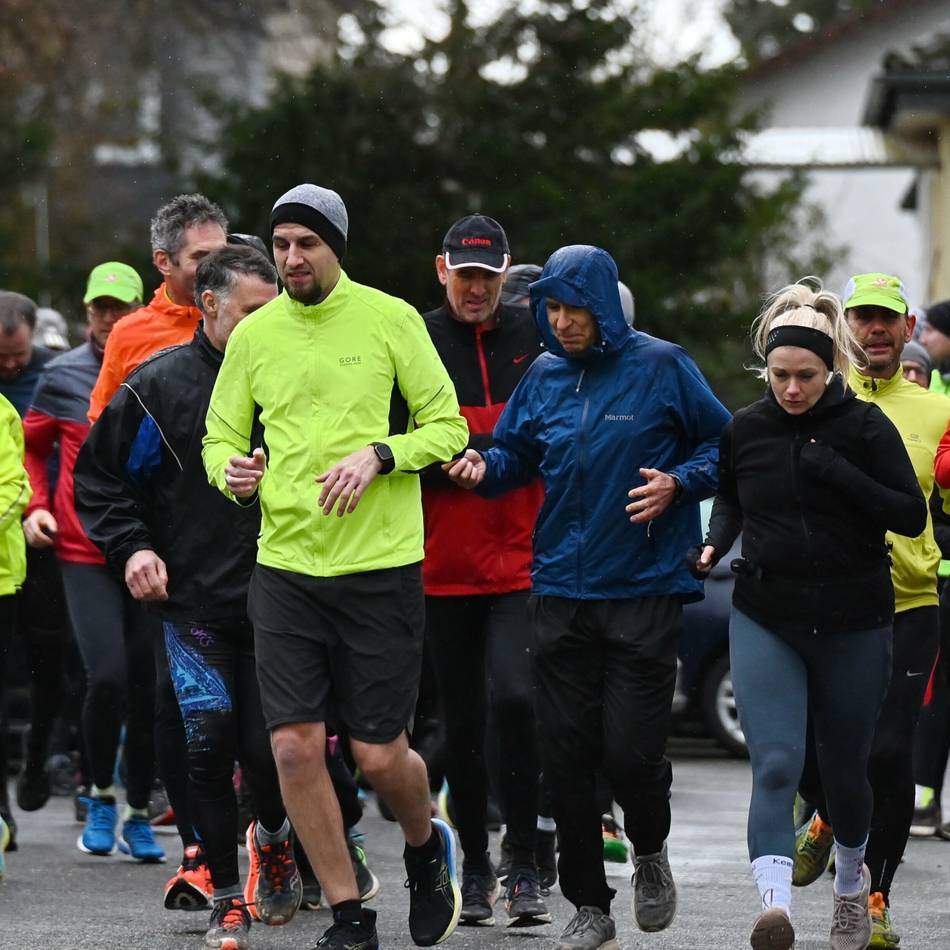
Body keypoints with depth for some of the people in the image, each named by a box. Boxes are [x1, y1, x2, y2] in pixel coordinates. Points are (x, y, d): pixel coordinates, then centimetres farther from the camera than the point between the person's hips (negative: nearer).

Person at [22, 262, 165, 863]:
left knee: (148, 687, 4)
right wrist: (36, 506, 3)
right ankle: (102, 794, 8)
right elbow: (30, 446, 17)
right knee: (108, 676, -14)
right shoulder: (63, 376, 3)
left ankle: (139, 815, 17)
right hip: (85, 553, -1)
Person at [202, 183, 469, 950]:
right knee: (295, 746, -6)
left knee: (380, 755, -1)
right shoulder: (254, 334, 7)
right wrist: (233, 472, -8)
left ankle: (427, 848, 33)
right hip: (284, 565, 3)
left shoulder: (390, 319, -1)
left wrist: (378, 455, -17)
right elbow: (222, 437, 15)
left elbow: (447, 426, 0)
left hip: (381, 566, -3)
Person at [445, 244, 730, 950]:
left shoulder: (662, 367, -4)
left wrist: (677, 484, -15)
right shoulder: (543, 377, 9)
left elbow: (723, 447, 2)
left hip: (644, 592, -4)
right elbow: (516, 454, 17)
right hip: (561, 593, 4)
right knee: (567, 757, 4)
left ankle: (650, 852, 25)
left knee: (631, 752, -8)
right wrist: (484, 467, -5)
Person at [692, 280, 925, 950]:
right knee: (776, 765, -17)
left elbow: (912, 516, -8)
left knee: (845, 769, 12)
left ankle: (852, 881, 41)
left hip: (854, 624, -1)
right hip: (766, 621, 1)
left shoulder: (865, 426, -5)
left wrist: (837, 472, -18)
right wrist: (714, 545, 2)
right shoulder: (744, 430, 3)